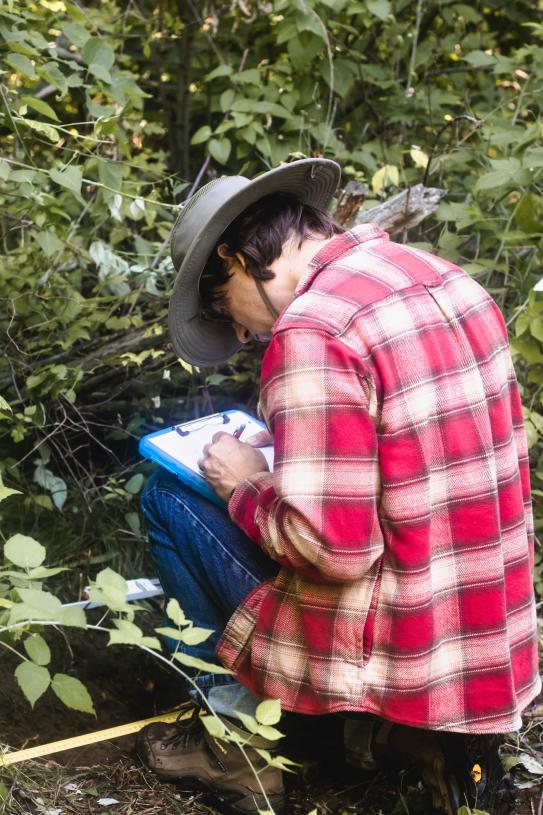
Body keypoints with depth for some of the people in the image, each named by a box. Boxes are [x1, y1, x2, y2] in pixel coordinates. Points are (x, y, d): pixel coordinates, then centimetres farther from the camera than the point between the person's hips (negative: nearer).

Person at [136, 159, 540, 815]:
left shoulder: (311, 331, -20)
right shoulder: (444, 278, 6)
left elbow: (334, 546, -24)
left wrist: (246, 486, -5)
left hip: (396, 655, -8)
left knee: (167, 498, 7)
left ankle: (239, 740, 11)